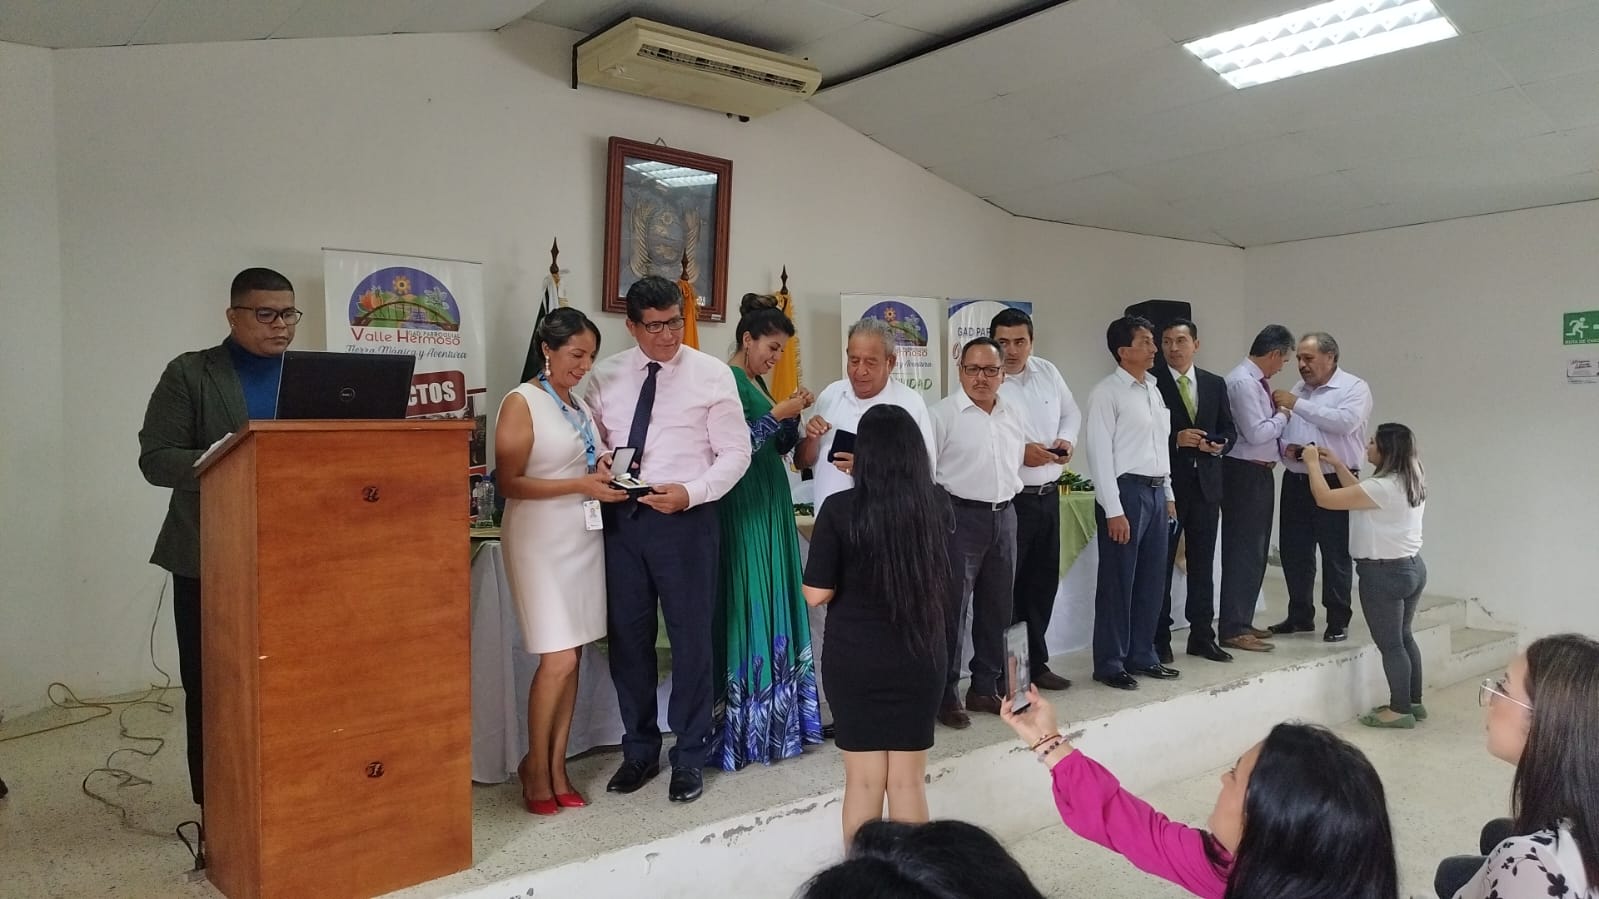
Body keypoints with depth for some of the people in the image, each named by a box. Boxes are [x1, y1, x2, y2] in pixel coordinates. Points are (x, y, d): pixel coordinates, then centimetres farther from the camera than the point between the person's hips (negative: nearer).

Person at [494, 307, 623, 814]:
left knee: (572, 658, 8)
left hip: (584, 536, 7)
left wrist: (606, 473, 1)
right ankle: (535, 765, 12)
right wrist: (581, 485, -19)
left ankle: (557, 768, 18)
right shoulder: (521, 403, -8)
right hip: (540, 540, -7)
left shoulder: (581, 405, 12)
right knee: (558, 658, -9)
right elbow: (510, 483, -14)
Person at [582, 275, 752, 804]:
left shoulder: (713, 375, -3)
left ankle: (689, 757, 23)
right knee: (627, 638, 11)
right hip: (620, 518, 3)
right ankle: (639, 750, 30)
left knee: (691, 638, 5)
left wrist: (690, 492, -18)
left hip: (685, 518, -3)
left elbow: (735, 453, -4)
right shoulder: (605, 377, 7)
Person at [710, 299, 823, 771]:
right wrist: (777, 413, -16)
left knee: (774, 602, 10)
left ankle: (773, 717, 19)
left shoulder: (757, 382, 15)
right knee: (748, 605, -5)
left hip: (770, 506, 9)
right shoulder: (728, 381, -12)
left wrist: (793, 415, 4)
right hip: (743, 509, -9)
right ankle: (744, 726, 4)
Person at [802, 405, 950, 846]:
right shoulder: (936, 505, -6)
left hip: (854, 658, -2)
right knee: (908, 781, 13)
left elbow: (817, 593, -12)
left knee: (864, 781, 11)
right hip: (920, 656, 2)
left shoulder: (840, 508, -15)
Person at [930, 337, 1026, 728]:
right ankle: (945, 695, 9)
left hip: (1004, 517, 7)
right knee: (951, 608, -1)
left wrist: (1006, 500, 14)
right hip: (960, 516, -6)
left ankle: (986, 687, 26)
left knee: (997, 607, 13)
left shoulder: (1013, 415, 11)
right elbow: (923, 471, -9)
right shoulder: (943, 414, -8)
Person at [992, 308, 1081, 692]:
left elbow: (1071, 412, 18)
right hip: (1008, 498, -7)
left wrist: (1067, 440, -1)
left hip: (1048, 494, 7)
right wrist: (1019, 452, -24)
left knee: (1043, 583, 15)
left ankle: (1036, 663, 29)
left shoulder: (1048, 372, 8)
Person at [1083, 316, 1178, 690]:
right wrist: (1114, 510, -17)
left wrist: (1169, 494, 15)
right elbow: (1100, 453, -14)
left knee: (1151, 580, 13)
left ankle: (1142, 655, 26)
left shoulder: (1154, 390, 14)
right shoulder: (1107, 392, -10)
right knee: (1118, 582, 0)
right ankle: (1110, 664, 11)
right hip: (1126, 491, -7)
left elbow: (1161, 446, 18)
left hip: (1156, 491, 8)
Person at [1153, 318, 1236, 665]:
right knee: (1161, 564, 3)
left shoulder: (1215, 384, 11)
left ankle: (1202, 636, 22)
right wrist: (1175, 440, -20)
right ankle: (1159, 639, 12)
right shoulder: (1152, 384, -4)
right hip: (1166, 483, -4)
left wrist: (1220, 444, -7)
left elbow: (1229, 429, 14)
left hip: (1206, 483, 5)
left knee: (1203, 564, 11)